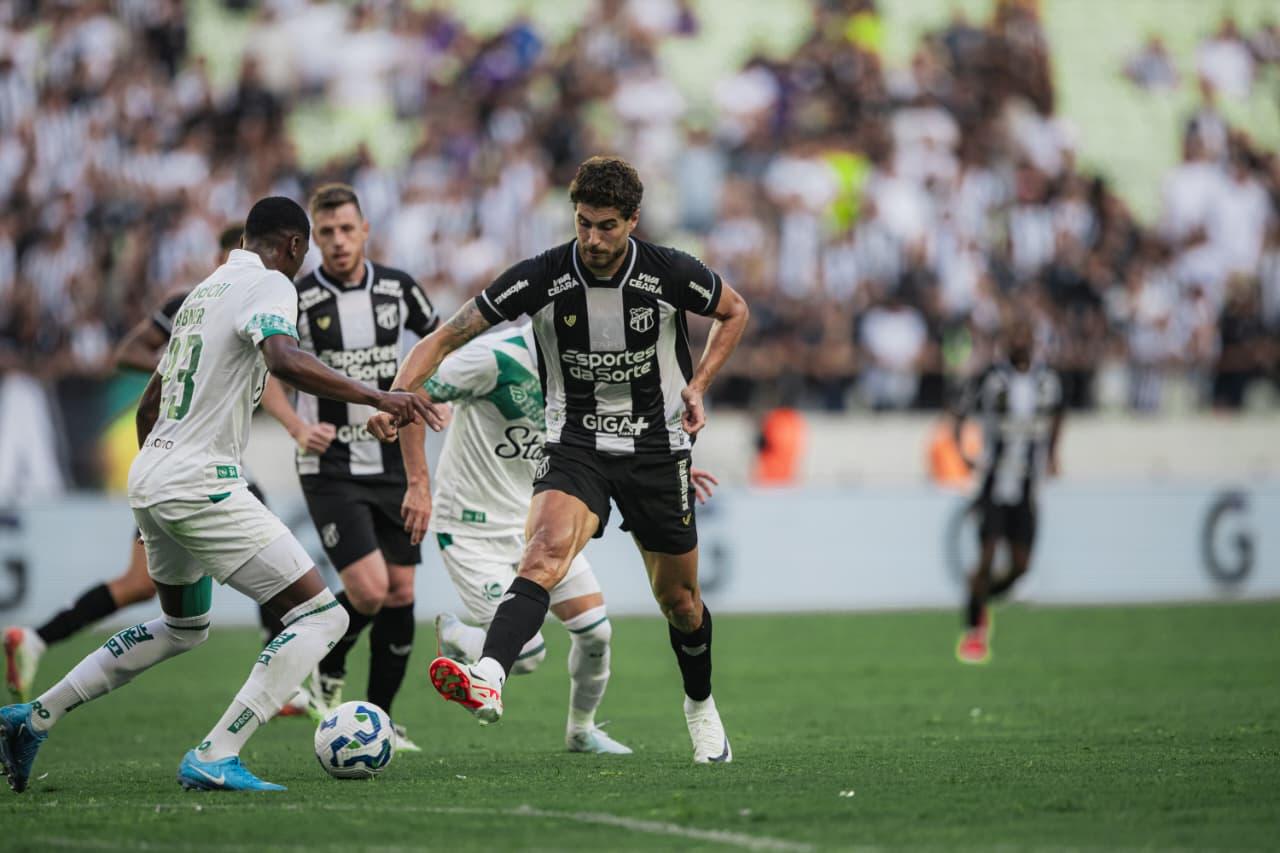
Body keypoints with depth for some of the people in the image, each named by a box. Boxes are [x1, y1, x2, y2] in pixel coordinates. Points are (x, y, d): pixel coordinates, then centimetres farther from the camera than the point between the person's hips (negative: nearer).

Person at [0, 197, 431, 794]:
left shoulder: (205, 290, 20)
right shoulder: (268, 284, -6)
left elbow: (148, 406, 27)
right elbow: (284, 360, -29)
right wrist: (376, 397, -27)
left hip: (149, 479, 9)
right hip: (201, 485, -9)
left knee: (183, 627, 30)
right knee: (320, 616, -8)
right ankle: (214, 759, -18)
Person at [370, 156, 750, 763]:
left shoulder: (670, 274, -12)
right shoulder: (541, 278, -13)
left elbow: (733, 312, 10)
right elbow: (445, 338, -11)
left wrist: (698, 385, -2)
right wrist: (396, 395, -26)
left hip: (657, 447, 1)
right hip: (575, 445, -1)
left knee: (678, 599, 11)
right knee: (546, 549, -30)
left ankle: (700, 705, 40)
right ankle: (488, 679, -49)